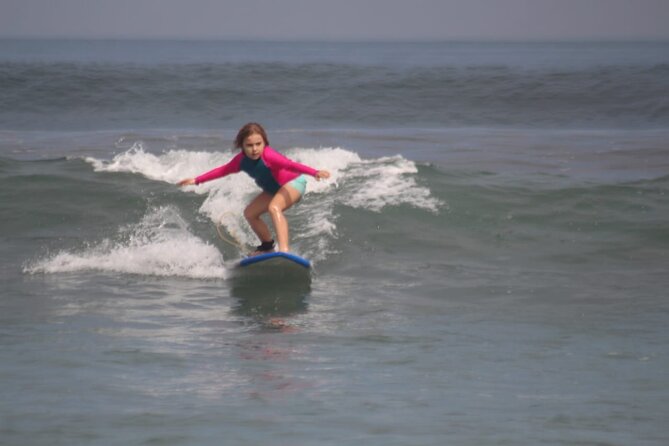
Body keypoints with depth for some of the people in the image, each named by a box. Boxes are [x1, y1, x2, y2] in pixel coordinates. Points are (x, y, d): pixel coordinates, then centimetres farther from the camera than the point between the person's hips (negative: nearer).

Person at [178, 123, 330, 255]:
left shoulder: (268, 155, -35)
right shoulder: (242, 160, -13)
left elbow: (290, 164, -49)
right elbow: (223, 170, 4)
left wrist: (315, 172, -63)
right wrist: (196, 180, 8)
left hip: (294, 183, -9)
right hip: (274, 189, 9)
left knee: (274, 208, -34)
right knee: (250, 213, 13)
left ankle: (284, 250, -47)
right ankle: (267, 247, 33)